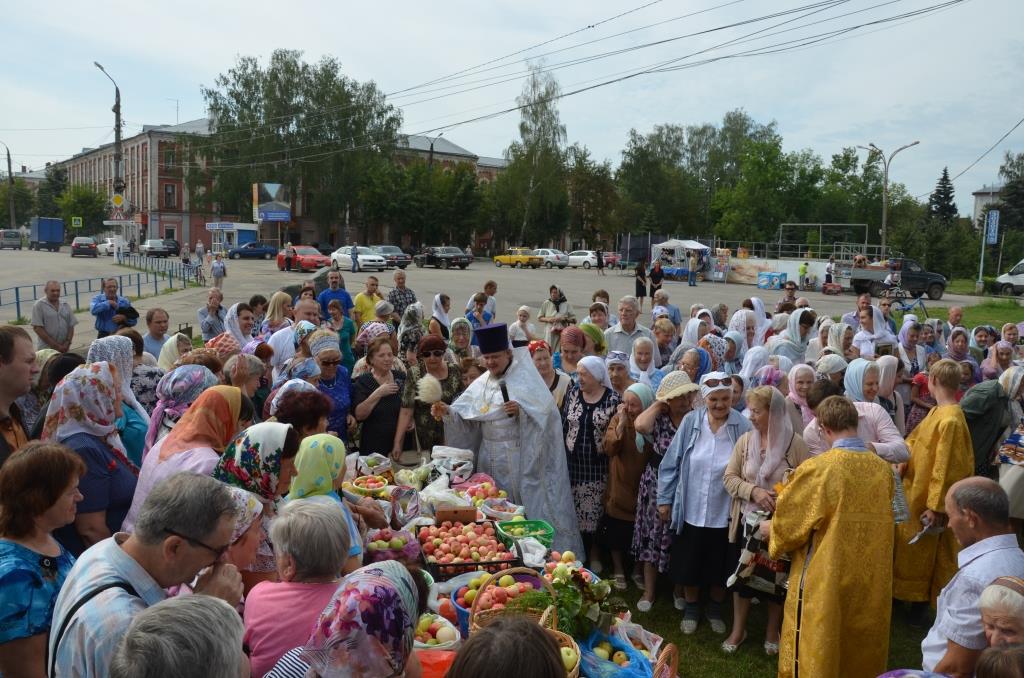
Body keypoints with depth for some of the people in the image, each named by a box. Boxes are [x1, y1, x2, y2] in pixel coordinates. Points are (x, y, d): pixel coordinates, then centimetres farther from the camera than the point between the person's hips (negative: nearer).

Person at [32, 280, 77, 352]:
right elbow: (37, 328, -9)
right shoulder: (39, 305, -3)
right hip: (46, 349, -5)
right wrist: (55, 346, -13)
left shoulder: (65, 305, 12)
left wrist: (67, 343, -6)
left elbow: (71, 326, 11)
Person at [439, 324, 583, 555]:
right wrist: (448, 411, -12)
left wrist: (521, 410, -28)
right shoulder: (481, 384, 10)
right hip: (493, 459, 5)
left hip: (522, 457, -4)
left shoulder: (525, 378, -4)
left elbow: (544, 409, -13)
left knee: (526, 508, -2)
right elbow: (465, 415, 6)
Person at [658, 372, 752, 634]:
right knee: (689, 564, 16)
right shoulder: (691, 422, -8)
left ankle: (715, 609, 43)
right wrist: (664, 499, 0)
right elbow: (671, 463, -2)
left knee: (720, 567, 17)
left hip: (724, 513, -1)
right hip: (690, 510, 1)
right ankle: (691, 608, 41)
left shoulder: (742, 426, -13)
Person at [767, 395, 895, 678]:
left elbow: (788, 524, -10)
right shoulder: (883, 469, -4)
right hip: (870, 581, 5)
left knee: (816, 653, 12)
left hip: (825, 581, -5)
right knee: (860, 652, 22)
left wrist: (768, 529, 12)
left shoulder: (816, 469, -20)